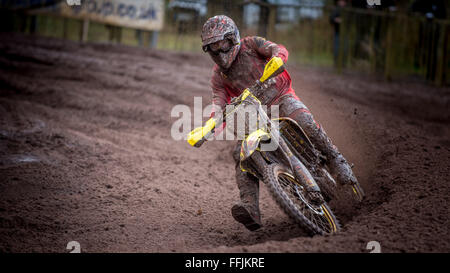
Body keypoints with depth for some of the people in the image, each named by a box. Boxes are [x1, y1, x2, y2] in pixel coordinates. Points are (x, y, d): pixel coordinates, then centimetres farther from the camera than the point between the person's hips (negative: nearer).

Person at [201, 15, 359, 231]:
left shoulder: (250, 45, -1)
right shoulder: (218, 74, 8)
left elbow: (278, 49, -17)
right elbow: (219, 100, -3)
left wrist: (276, 59, -42)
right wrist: (213, 120, -25)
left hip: (279, 97, -3)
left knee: (305, 122, -34)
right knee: (241, 154, -20)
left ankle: (337, 164, -19)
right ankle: (250, 211, -32)